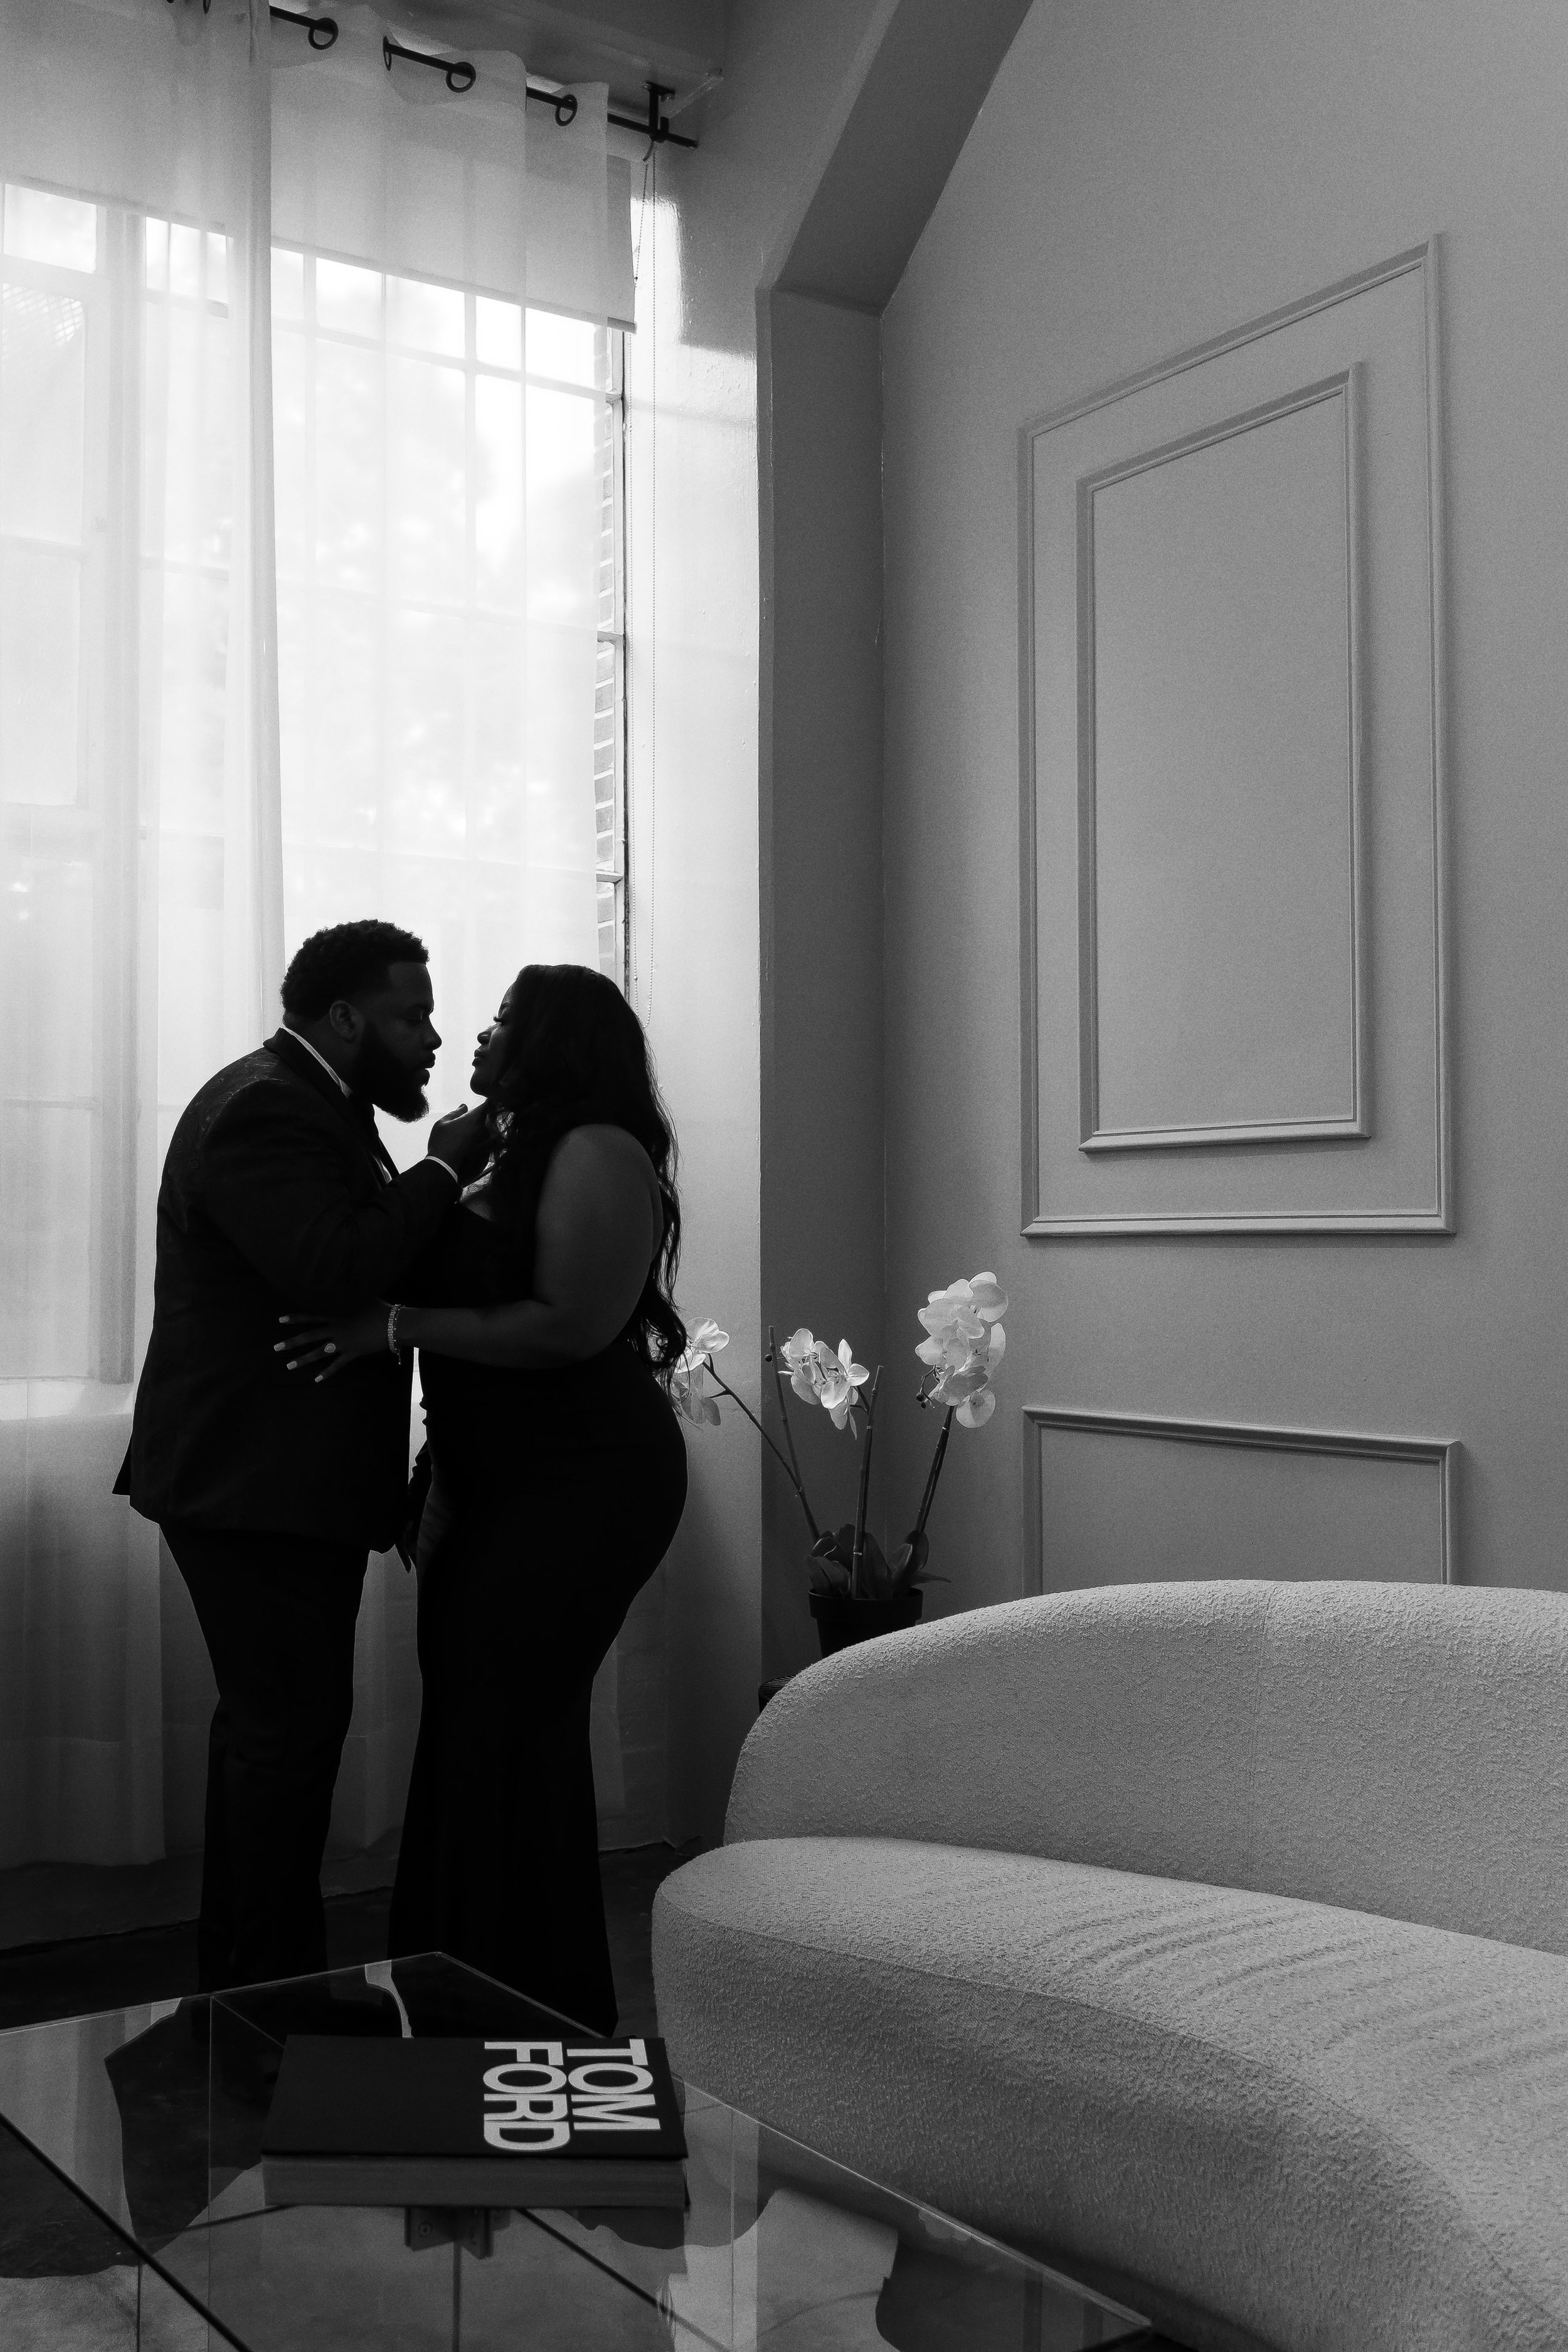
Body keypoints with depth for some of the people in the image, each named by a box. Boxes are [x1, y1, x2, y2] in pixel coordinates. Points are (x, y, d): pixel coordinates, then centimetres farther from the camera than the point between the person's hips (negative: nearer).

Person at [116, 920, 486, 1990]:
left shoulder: (310, 1102, 17)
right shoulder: (263, 1110, -18)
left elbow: (368, 1258, 18)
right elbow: (338, 1269, -30)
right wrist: (443, 1167, -20)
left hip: (289, 1480, 11)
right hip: (255, 1484, -11)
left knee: (271, 1721, 18)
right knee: (293, 1728, -6)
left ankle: (238, 1976, 30)